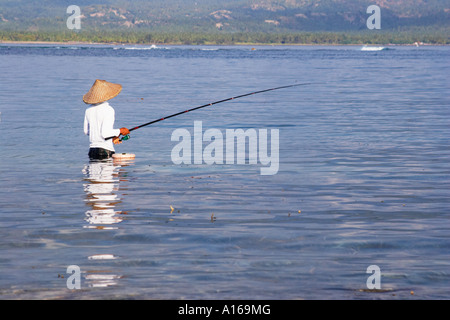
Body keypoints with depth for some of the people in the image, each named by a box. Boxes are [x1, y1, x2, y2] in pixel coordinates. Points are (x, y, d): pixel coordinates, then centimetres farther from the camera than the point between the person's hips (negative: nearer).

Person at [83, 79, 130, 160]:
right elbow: (105, 133, -19)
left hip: (92, 150, 7)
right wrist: (120, 131, -3)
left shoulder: (89, 110, 9)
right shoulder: (108, 110, -12)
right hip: (105, 151, -7)